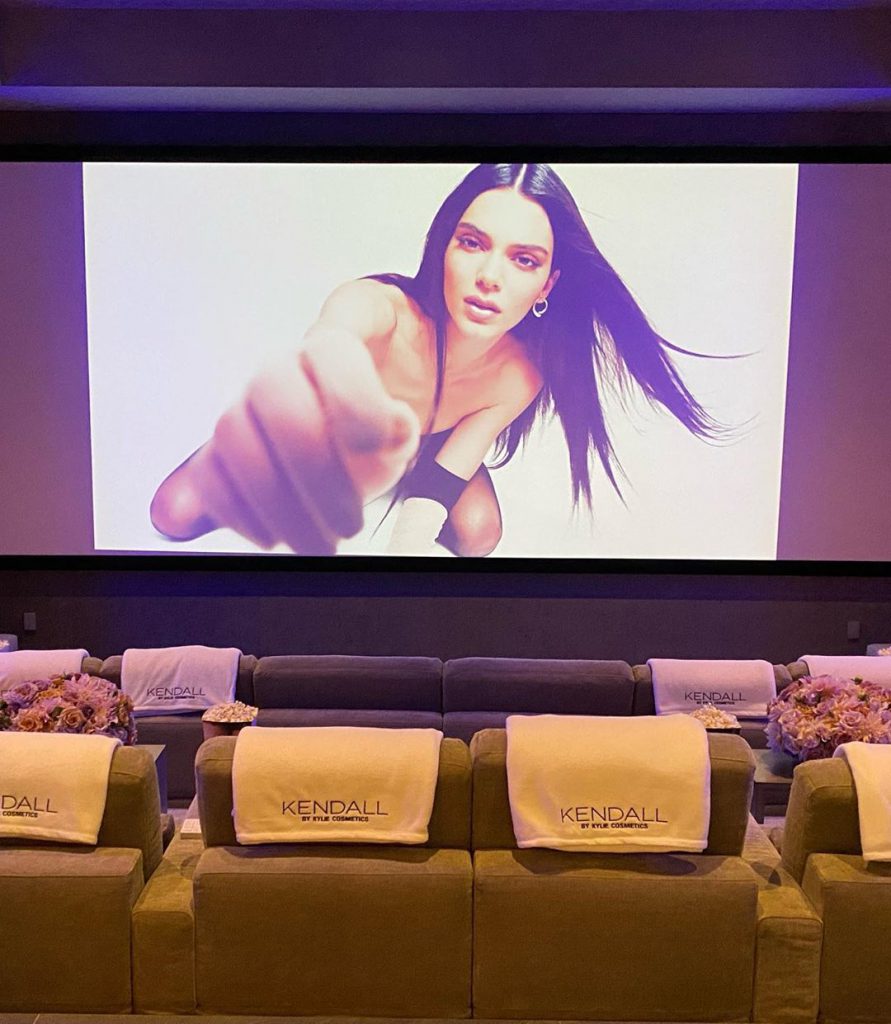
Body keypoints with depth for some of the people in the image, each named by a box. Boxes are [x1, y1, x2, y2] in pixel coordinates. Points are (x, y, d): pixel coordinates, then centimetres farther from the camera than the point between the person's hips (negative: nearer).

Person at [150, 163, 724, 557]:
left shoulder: (519, 376, -31)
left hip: (430, 445, 3)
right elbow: (331, 344, -69)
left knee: (477, 532, -24)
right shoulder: (385, 308, -43)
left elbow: (433, 490, -29)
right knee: (177, 513, -18)